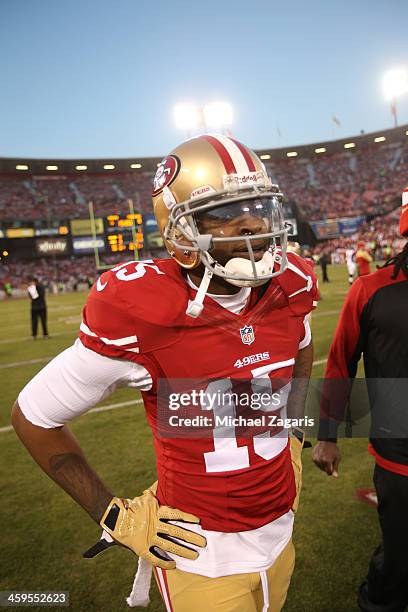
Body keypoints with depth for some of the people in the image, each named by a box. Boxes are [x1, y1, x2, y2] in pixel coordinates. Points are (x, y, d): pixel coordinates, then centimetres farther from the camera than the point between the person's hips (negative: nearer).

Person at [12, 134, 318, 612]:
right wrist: (115, 517, -11)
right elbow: (32, 416, -13)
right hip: (202, 552, -5)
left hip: (280, 530, 6)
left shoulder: (288, 288, -11)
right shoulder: (140, 317, -27)